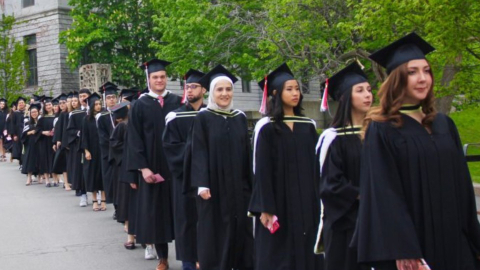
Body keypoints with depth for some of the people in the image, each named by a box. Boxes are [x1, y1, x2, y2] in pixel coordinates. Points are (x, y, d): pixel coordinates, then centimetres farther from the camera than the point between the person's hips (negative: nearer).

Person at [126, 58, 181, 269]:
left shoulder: (177, 102, 5)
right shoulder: (140, 105, 1)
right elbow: (135, 139, -3)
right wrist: (142, 167, -12)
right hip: (152, 166, -1)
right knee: (156, 210, 4)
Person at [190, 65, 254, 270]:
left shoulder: (240, 118, 9)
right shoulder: (203, 118, -3)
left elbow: (246, 152, 10)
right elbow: (199, 153, -8)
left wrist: (250, 183, 7)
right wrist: (202, 184, -17)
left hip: (238, 186, 4)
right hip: (213, 186, -4)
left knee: (240, 231, 6)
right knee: (214, 234, 1)